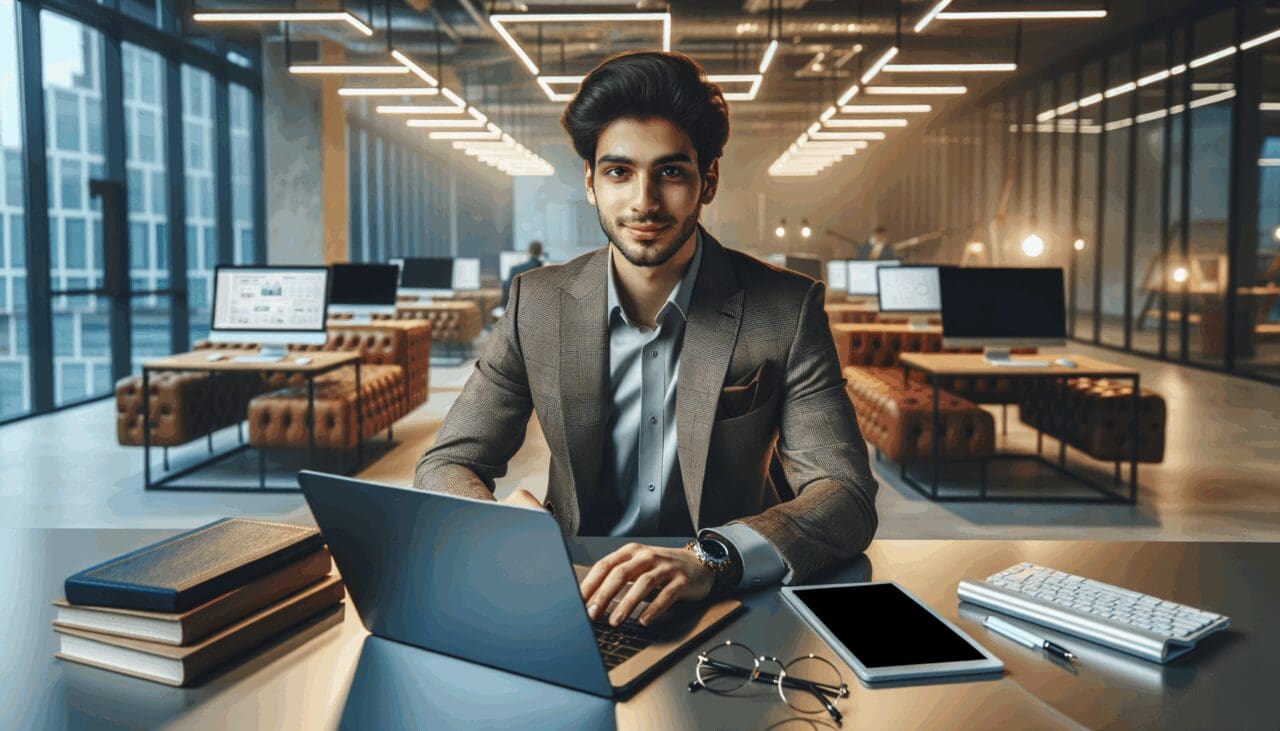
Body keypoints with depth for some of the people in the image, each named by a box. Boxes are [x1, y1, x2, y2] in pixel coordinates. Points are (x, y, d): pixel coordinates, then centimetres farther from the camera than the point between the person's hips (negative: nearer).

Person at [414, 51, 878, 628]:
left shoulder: (785, 310, -7)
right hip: (578, 597, 3)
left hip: (730, 603, -2)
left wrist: (710, 560, -34)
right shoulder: (538, 303, -1)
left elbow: (847, 497, -14)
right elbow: (446, 465, 1)